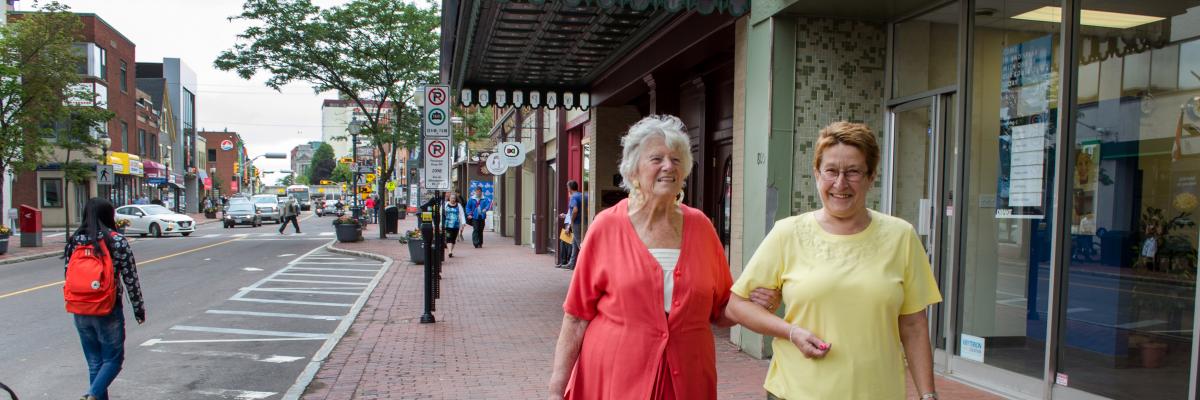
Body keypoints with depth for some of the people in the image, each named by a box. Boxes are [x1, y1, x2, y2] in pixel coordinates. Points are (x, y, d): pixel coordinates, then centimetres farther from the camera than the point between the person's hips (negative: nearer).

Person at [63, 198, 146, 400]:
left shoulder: (74, 241, 4)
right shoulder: (117, 241, -9)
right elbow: (130, 278, -8)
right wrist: (139, 308, 0)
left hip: (80, 313, 5)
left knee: (94, 362, 15)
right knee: (113, 359, 6)